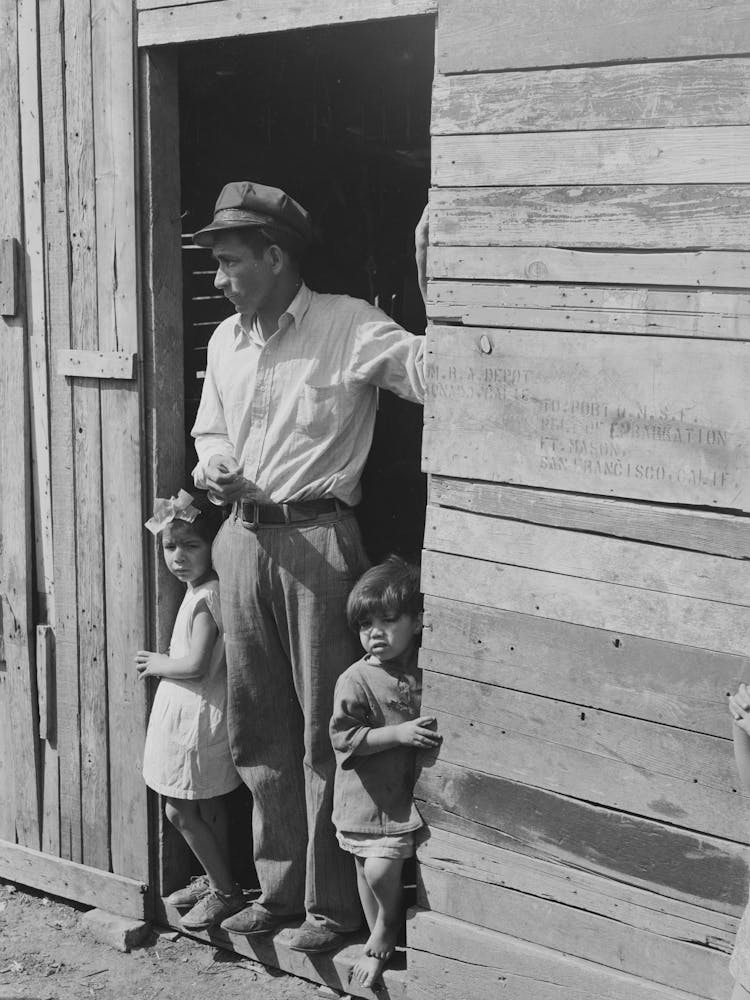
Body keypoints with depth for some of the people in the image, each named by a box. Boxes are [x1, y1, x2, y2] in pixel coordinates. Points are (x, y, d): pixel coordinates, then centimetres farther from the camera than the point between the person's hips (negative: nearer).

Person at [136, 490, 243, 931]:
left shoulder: (205, 598, -20)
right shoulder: (202, 591, 9)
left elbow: (195, 664, -23)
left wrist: (157, 664, -9)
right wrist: (162, 662, 9)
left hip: (196, 715, -10)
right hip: (191, 711, 10)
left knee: (180, 811, 0)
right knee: (208, 807, 19)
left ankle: (225, 891, 9)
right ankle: (218, 880, 31)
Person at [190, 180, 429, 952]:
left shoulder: (349, 326, -8)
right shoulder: (224, 341, 12)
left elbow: (431, 374, -19)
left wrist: (431, 285, -31)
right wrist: (214, 473, 3)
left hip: (316, 538, -6)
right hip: (243, 540, 7)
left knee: (326, 728, 1)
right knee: (256, 726, 13)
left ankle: (333, 901, 14)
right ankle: (279, 887, 27)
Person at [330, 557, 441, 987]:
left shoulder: (427, 672, -1)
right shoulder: (355, 680, -10)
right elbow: (344, 737, -15)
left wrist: (436, 733, -6)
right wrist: (399, 733, -22)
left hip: (407, 791, 0)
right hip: (366, 793, 0)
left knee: (382, 869, -11)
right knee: (368, 870, 11)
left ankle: (386, 928, 18)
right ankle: (379, 939, 34)